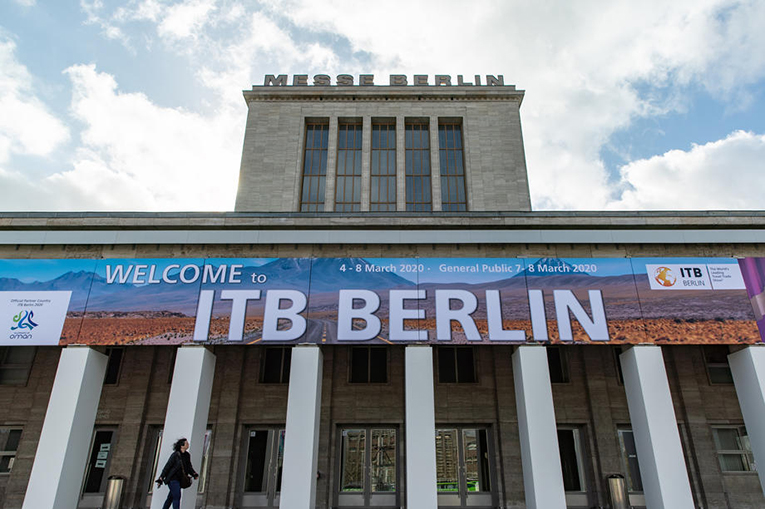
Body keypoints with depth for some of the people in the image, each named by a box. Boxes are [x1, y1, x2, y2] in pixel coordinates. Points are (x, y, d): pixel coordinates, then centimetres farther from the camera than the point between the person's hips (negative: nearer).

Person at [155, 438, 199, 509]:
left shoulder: (187, 455, 6)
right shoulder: (175, 455, -14)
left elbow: (189, 467, 14)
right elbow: (167, 467, -12)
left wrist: (194, 474, -2)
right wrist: (160, 479, -12)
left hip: (180, 479, 7)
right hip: (173, 479, -7)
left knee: (171, 498, 14)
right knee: (177, 496, -14)